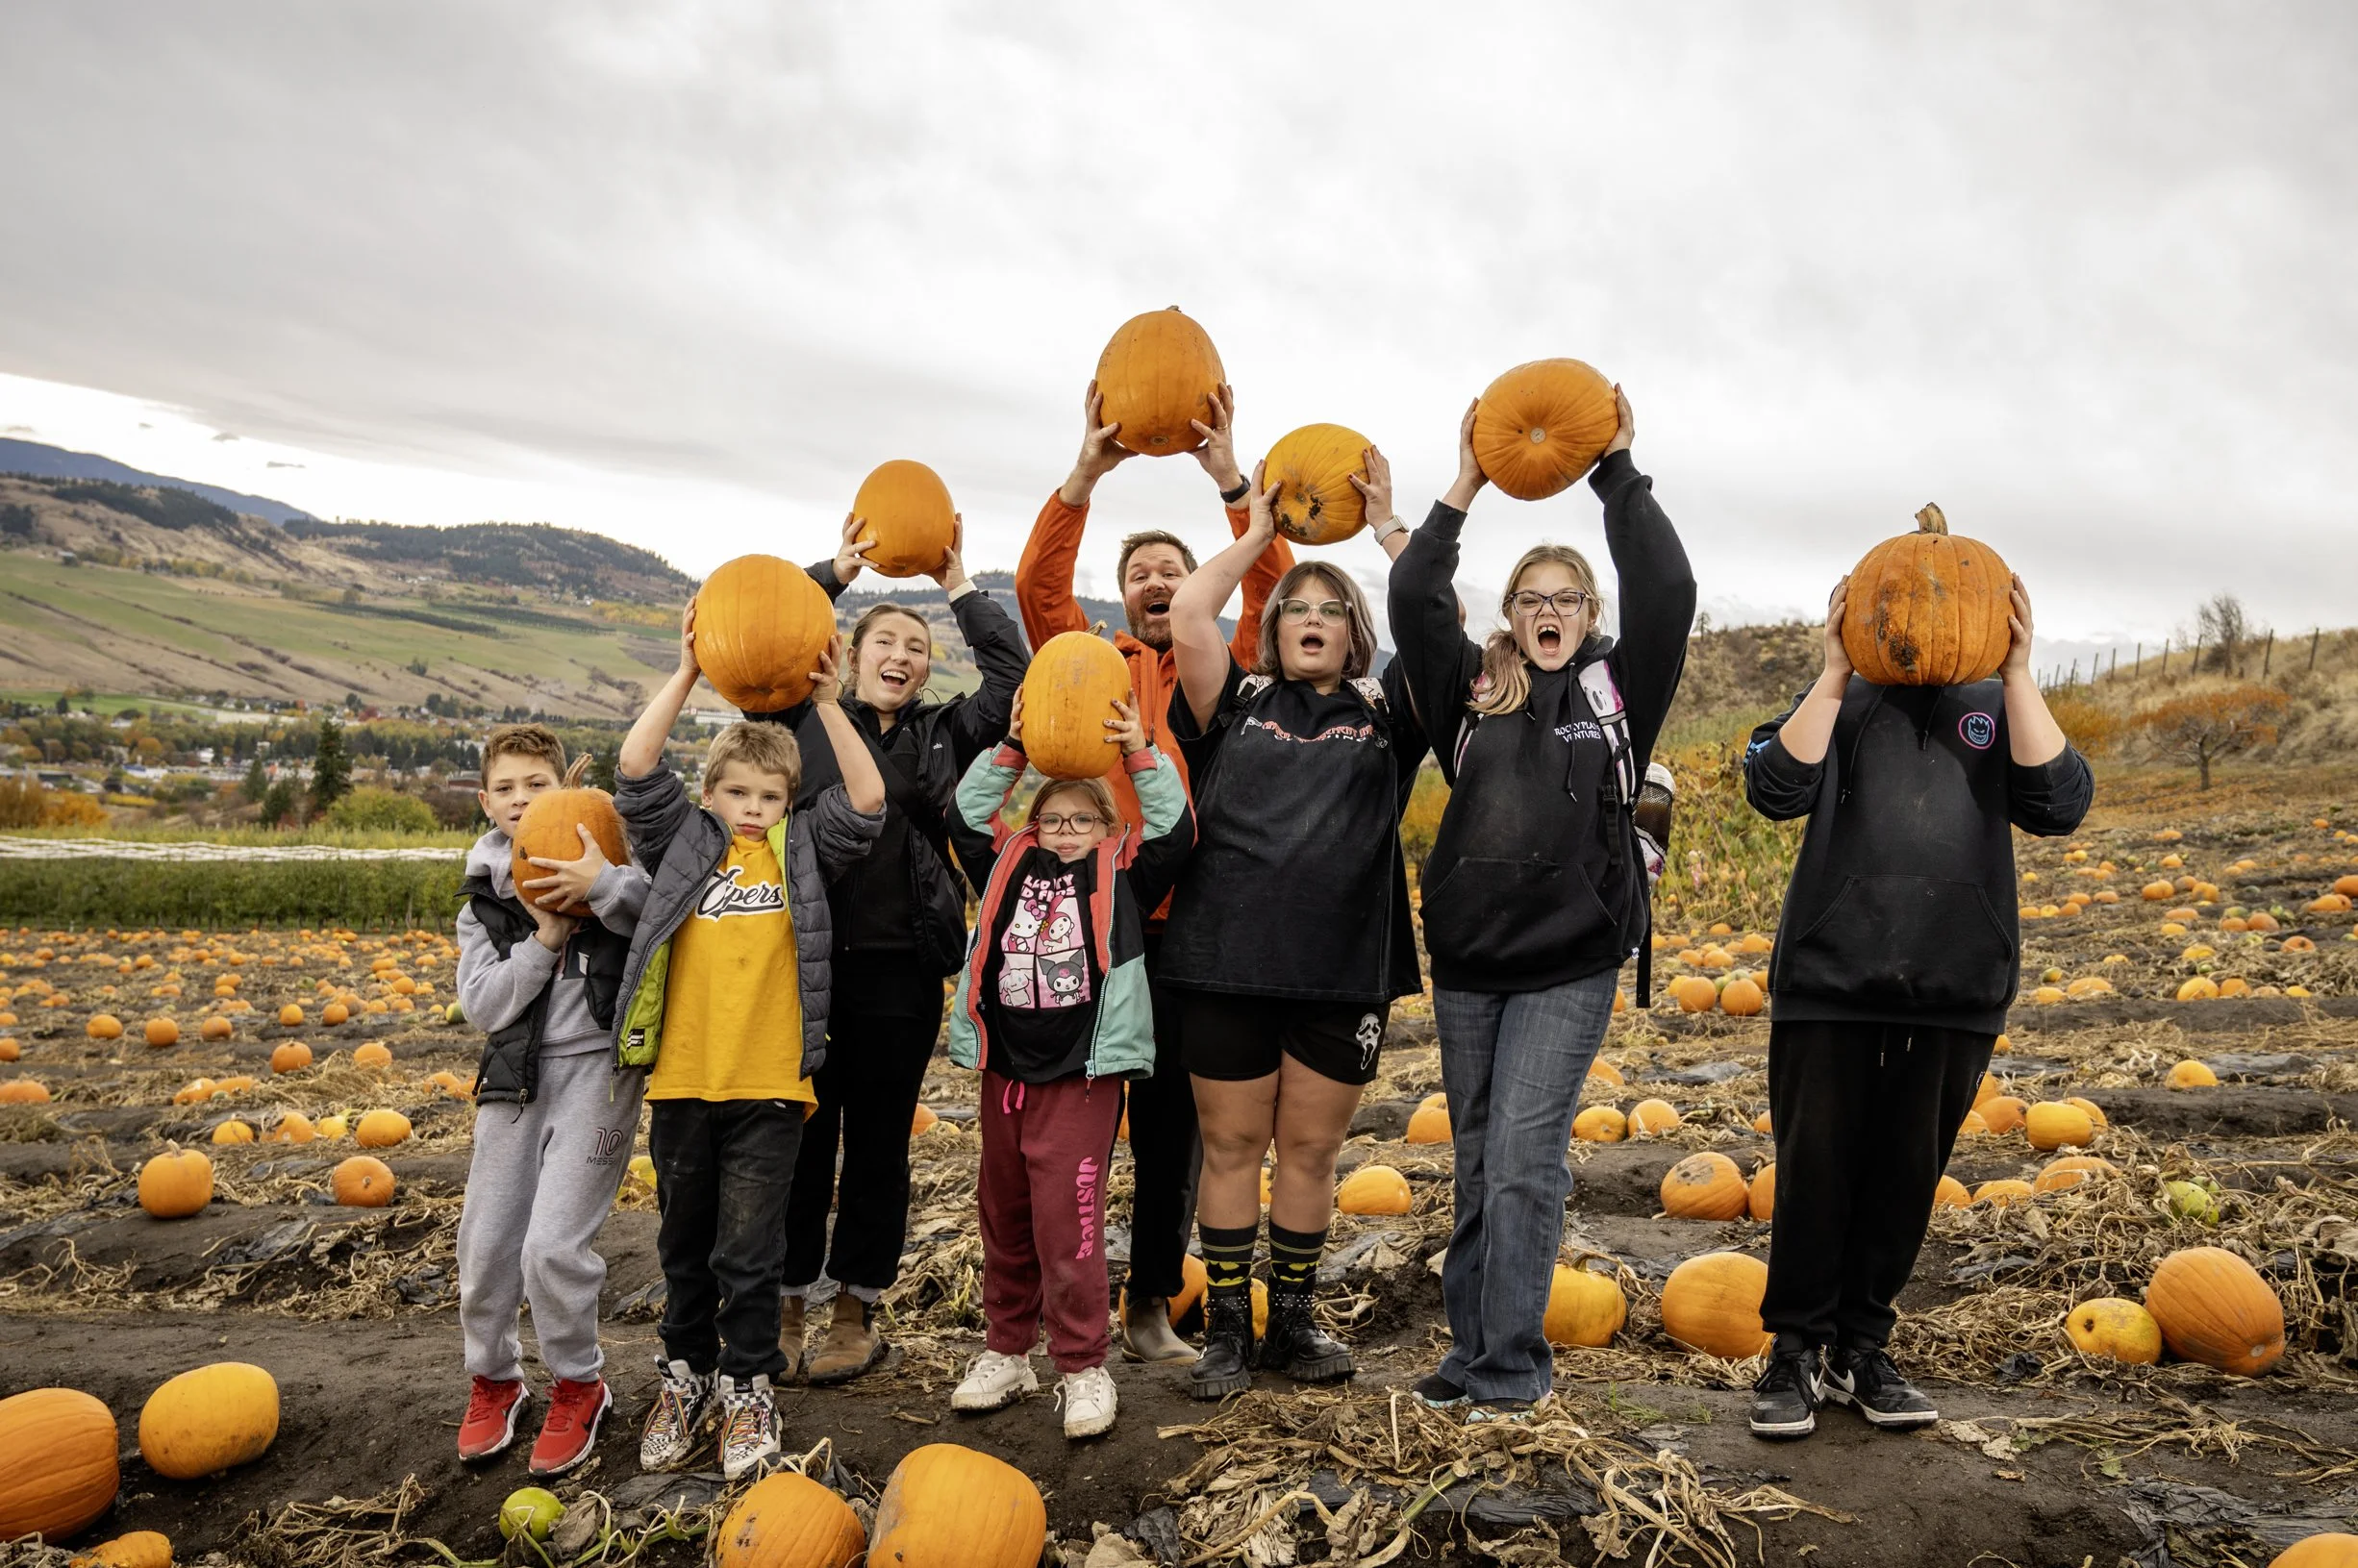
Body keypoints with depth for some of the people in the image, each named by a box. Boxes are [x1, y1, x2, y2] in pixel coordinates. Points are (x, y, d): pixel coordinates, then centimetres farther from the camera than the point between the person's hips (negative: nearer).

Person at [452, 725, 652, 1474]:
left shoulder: (605, 867, -2)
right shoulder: (483, 898, 10)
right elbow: (482, 1005, 0)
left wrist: (604, 884, -29)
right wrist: (545, 936, -12)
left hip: (596, 1067, -5)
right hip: (514, 1076, 5)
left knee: (554, 1244, -11)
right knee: (485, 1244, 9)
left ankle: (579, 1384, 15)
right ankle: (493, 1378, 36)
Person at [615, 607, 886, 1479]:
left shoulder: (803, 850, 6)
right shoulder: (684, 842, 6)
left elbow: (867, 803, -7)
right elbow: (636, 769, -5)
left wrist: (828, 705, -8)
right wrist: (687, 675, -6)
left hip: (769, 1084, -2)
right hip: (681, 1079, 2)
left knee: (749, 1250, 5)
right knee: (683, 1244, 16)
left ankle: (748, 1389, 21)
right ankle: (686, 1375, 33)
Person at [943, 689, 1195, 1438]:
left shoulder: (1123, 872, 4)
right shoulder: (1011, 863, 12)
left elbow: (1175, 827, -6)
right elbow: (971, 808, 11)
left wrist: (1139, 752, -14)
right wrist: (1013, 747, 1)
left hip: (1083, 1075, -4)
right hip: (1004, 1068, 5)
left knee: (1068, 1222, -6)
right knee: (1004, 1218, 13)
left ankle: (1084, 1367, 6)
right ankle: (1007, 1353, 27)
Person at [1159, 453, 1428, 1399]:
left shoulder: (1383, 715, 10)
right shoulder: (1237, 704, 9)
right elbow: (1187, 615, -3)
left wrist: (1388, 524, 6)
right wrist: (1255, 530, 9)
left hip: (1345, 967, 1)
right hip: (1227, 959, -1)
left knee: (1311, 1150, 11)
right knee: (1232, 1145, 8)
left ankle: (1292, 1322, 27)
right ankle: (1227, 1329, 21)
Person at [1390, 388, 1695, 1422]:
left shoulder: (1618, 687, 3)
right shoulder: (1471, 689, 7)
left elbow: (1667, 593, -9)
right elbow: (1412, 601, -3)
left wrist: (1618, 477, -6)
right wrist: (1461, 493, -6)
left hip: (1571, 964, -3)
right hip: (1466, 958, 3)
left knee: (1524, 1159, -7)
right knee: (1476, 1163, 12)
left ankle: (1511, 1368, 4)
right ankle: (1472, 1346, 24)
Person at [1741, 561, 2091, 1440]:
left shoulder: (1997, 708, 11)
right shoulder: (1842, 702, 7)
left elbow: (2059, 805, -6)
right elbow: (1776, 789, -11)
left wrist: (2018, 675, -8)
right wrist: (1836, 672, -11)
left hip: (1954, 995, 2)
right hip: (1830, 983, -2)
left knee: (1906, 1180, 10)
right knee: (1814, 1174, 3)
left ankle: (1861, 1349, 26)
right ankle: (1797, 1350, 19)